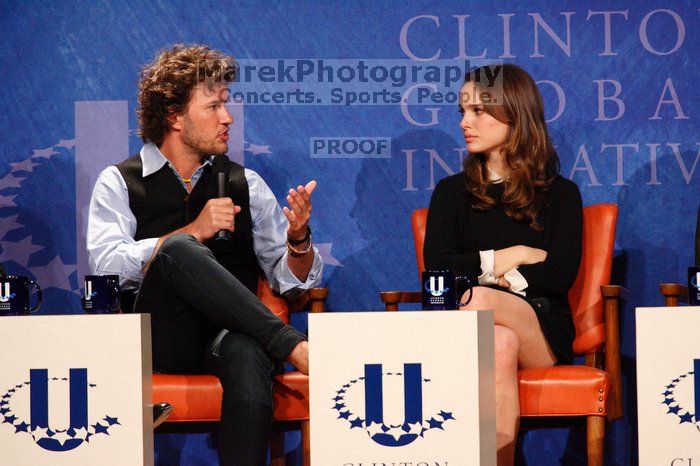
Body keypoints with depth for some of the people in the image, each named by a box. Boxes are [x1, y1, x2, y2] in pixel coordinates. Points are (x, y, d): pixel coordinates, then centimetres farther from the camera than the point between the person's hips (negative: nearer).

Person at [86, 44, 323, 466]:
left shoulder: (245, 183, 20)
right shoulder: (120, 182, 12)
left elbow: (293, 281, 19)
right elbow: (106, 265, -6)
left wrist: (298, 239, -3)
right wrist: (194, 231, -11)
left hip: (231, 334, 2)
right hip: (160, 338, -2)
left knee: (246, 353, -37)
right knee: (178, 250, -32)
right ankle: (294, 347, -32)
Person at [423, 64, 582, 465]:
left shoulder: (560, 194, 11)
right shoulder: (452, 192, 16)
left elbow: (560, 277, -3)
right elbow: (437, 269, 1)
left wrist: (483, 272, -6)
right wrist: (513, 257, -3)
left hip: (543, 332, -1)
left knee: (478, 301, -34)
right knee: (501, 344, -37)